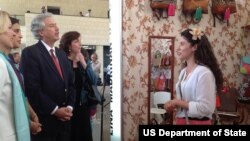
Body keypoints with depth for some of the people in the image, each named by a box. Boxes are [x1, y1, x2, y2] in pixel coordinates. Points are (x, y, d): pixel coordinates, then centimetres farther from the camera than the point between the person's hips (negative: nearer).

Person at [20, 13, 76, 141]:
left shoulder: (62, 54, 15)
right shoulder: (30, 53, -10)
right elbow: (32, 88, -17)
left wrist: (69, 107, 0)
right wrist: (55, 110, -15)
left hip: (64, 118, 7)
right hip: (44, 119, -6)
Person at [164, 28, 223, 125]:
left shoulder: (203, 72, -17)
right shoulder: (183, 71, 7)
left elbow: (206, 108, -23)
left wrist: (177, 102, -18)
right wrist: (174, 104, -1)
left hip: (197, 122, -8)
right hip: (181, 120, 8)